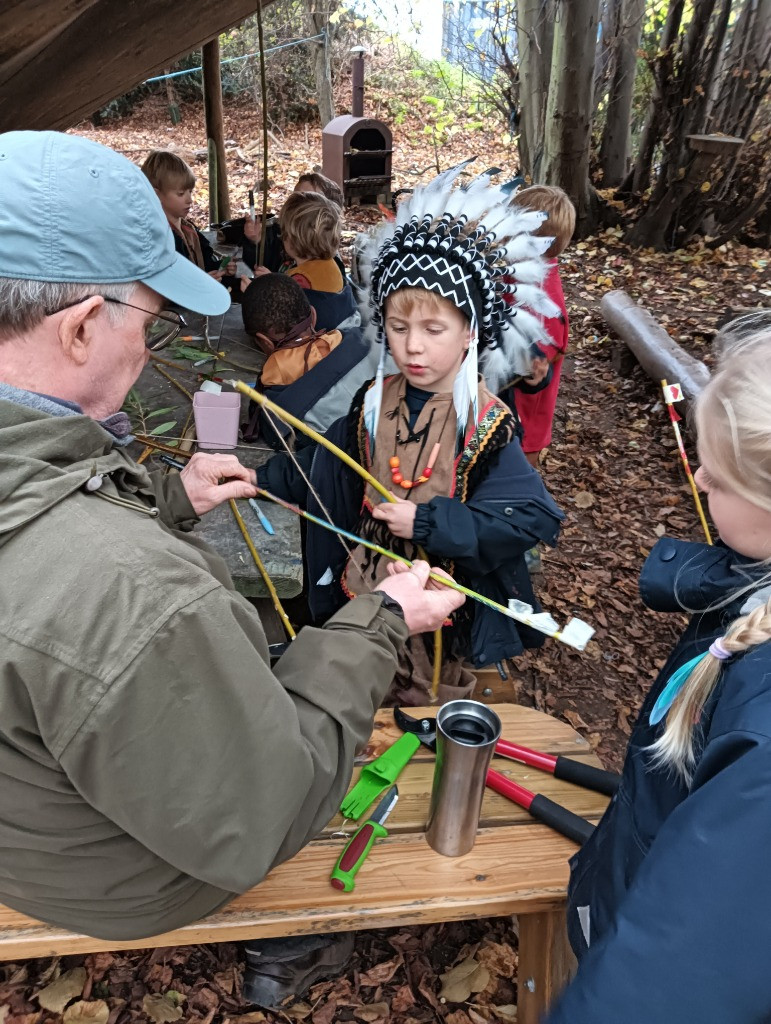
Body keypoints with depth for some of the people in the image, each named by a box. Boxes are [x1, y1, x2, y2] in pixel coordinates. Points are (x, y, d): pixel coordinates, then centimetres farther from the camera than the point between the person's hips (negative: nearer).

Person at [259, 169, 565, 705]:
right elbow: (320, 466, 8)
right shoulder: (374, 403, -6)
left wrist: (426, 521, -29)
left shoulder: (485, 424, -20)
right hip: (364, 588, 4)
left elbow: (529, 517, -25)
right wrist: (260, 479, -2)